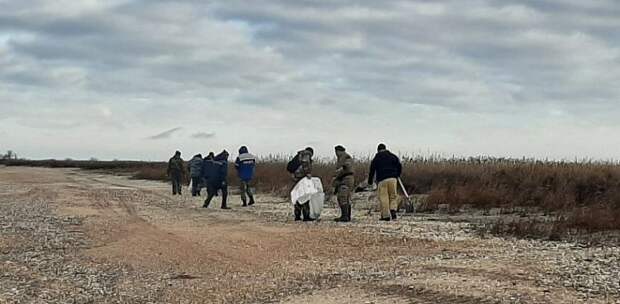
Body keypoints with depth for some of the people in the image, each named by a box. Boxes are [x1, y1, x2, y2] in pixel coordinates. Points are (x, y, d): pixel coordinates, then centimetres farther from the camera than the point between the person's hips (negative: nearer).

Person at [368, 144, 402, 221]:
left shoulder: (376, 159, 10)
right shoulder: (392, 156, 14)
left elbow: (372, 170, 10)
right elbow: (399, 166, 10)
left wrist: (370, 181, 21)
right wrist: (397, 175, 24)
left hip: (382, 180, -2)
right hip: (393, 179, 2)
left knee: (384, 198, 0)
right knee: (393, 196, 10)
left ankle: (386, 215, -3)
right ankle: (393, 210, -11)